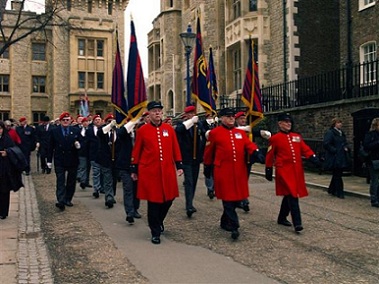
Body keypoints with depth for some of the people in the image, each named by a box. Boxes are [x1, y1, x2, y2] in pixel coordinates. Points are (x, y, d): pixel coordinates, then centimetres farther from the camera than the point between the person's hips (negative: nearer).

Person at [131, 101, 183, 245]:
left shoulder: (169, 129, 6)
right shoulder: (142, 130, -1)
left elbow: (175, 148, 9)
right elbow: (136, 151, 4)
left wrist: (179, 166, 5)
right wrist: (134, 170, 5)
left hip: (167, 171, 3)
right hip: (149, 171, -3)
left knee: (168, 199, 10)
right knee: (153, 202, 0)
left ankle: (159, 221, 39)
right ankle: (155, 232, 14)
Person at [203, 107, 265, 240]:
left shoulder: (240, 132, 14)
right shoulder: (215, 132, 2)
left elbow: (248, 144, 0)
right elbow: (209, 151, 8)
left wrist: (256, 152, -20)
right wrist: (207, 167, 11)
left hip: (239, 171, 5)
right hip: (223, 171, -5)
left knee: (238, 198, 10)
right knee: (228, 199, -7)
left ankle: (225, 221, 30)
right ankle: (234, 226, -5)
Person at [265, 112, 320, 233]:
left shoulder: (297, 136, 14)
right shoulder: (275, 138, -1)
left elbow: (305, 149, 8)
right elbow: (270, 155, 3)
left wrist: (314, 158, -9)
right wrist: (268, 170, 3)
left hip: (297, 171, 6)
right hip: (284, 171, -6)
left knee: (289, 195, 14)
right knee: (292, 195, -15)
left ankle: (282, 218, 31)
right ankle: (297, 223, -17)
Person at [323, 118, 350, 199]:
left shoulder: (341, 133, 16)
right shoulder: (329, 133, -11)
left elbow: (345, 143, 26)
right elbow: (326, 144, -19)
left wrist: (346, 148, 5)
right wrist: (335, 150, -18)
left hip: (341, 158, 9)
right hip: (334, 158, -9)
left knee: (337, 175, 14)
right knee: (337, 175, -4)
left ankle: (331, 190, 28)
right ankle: (339, 193, 3)